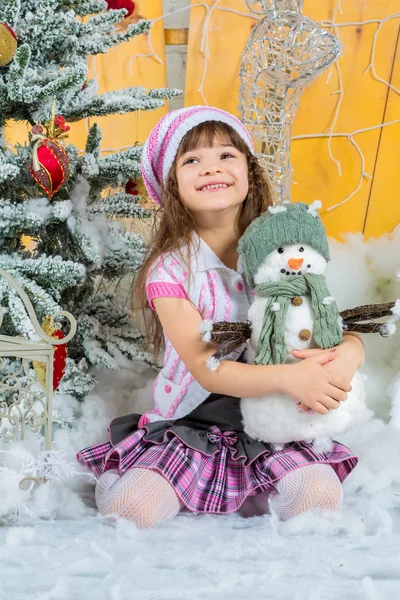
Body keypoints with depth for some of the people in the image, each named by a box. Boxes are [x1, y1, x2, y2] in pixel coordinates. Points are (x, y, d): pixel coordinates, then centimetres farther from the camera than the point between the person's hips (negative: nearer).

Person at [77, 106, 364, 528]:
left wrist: (347, 357, -25)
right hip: (187, 426, -2)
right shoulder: (169, 271, -8)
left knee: (320, 492, -23)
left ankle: (250, 496, 7)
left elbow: (344, 331, 1)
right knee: (130, 506, -25)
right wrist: (288, 377, -32)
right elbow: (206, 370, -16)